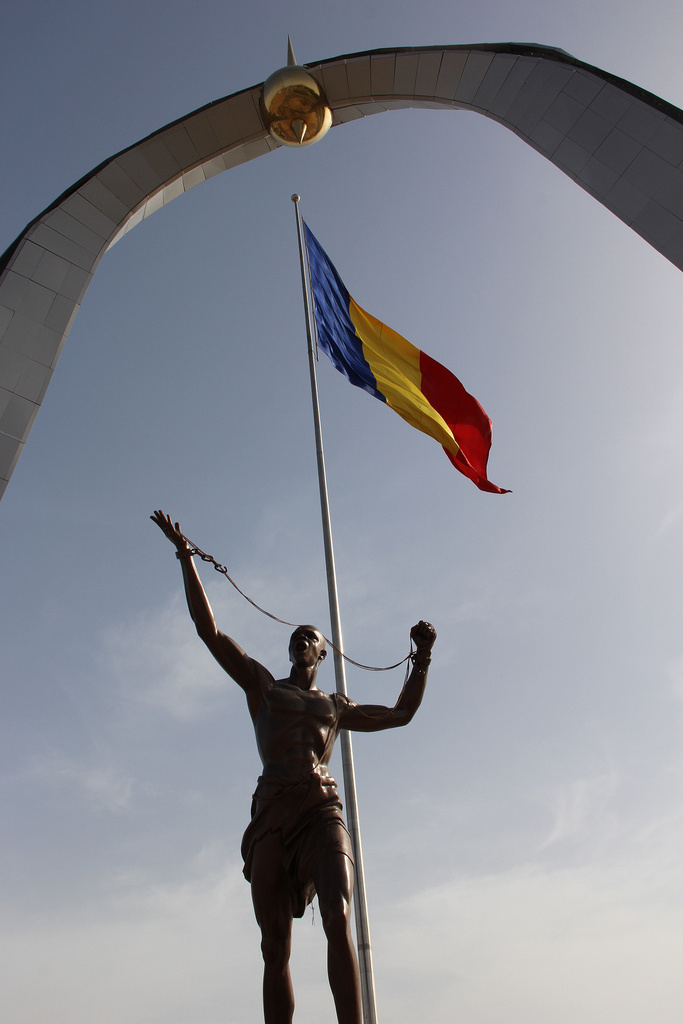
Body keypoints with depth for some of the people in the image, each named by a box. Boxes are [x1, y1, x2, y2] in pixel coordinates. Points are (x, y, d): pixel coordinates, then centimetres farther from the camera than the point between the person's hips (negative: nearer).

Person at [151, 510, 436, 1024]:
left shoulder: (338, 705, 25)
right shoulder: (262, 684, 21)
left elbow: (401, 713, 33)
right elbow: (208, 627, 17)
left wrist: (422, 657, 26)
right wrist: (185, 556, 16)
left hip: (322, 810, 0)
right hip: (272, 813, 0)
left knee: (338, 922, -22)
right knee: (275, 949, -3)